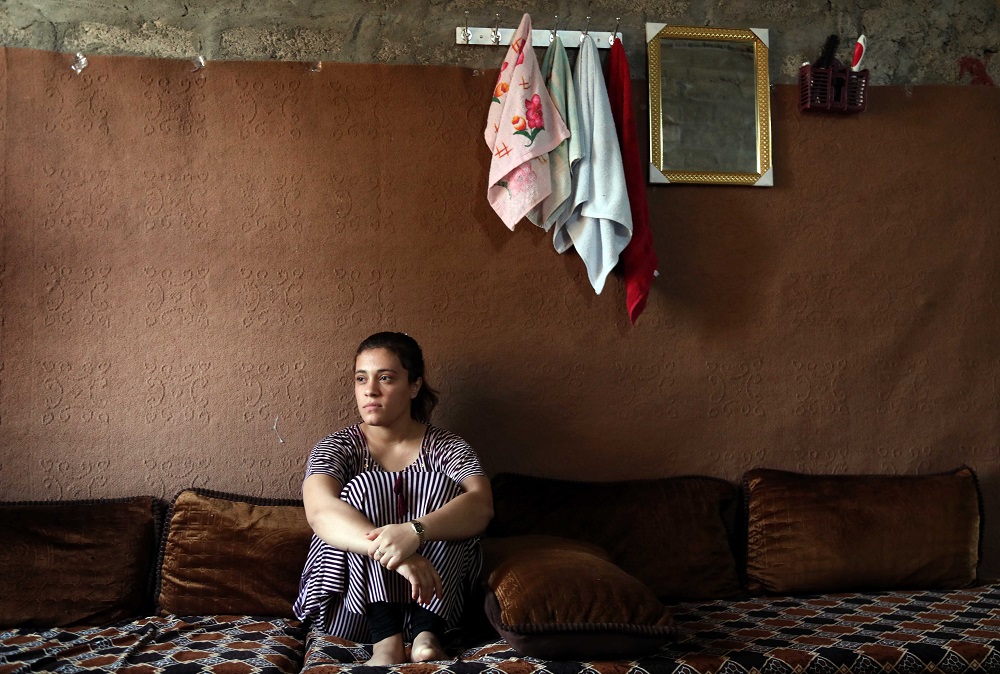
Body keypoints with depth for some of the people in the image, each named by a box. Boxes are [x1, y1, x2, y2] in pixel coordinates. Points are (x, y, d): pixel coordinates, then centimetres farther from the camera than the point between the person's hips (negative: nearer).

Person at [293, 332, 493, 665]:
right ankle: (387, 639, -32)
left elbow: (481, 506, -21)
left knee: (441, 486, -20)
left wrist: (414, 531, -42)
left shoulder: (446, 447, -1)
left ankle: (426, 634, -30)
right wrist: (391, 552, -42)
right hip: (351, 610, 0)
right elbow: (320, 511, -24)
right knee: (365, 486, -21)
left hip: (434, 601, 0)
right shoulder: (337, 447, -2)